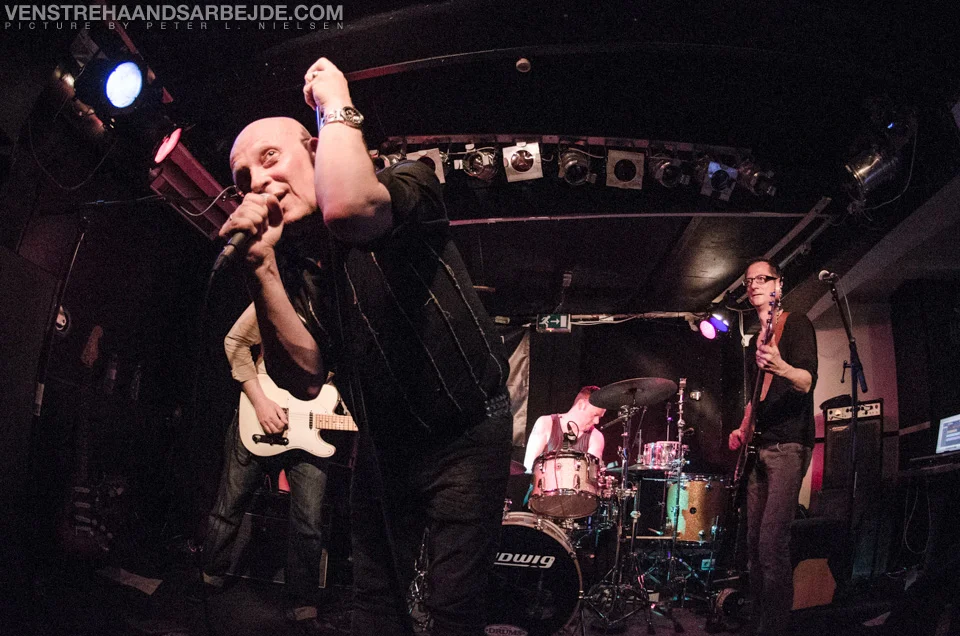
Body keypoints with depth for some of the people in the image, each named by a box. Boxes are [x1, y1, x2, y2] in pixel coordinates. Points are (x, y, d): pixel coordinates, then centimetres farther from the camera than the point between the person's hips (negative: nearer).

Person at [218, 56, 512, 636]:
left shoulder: (409, 182, -13)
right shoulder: (298, 264, 2)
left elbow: (348, 209, -40)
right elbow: (305, 378, -11)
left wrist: (336, 104, -22)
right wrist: (261, 266, -18)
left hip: (467, 432, -5)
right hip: (385, 446, 6)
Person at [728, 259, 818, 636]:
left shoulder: (796, 324, -3)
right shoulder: (755, 340, 19)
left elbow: (807, 381, -19)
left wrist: (781, 368, -40)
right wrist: (743, 429, 11)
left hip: (788, 445, -8)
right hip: (759, 447, 8)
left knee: (771, 544, -16)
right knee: (754, 543, 9)